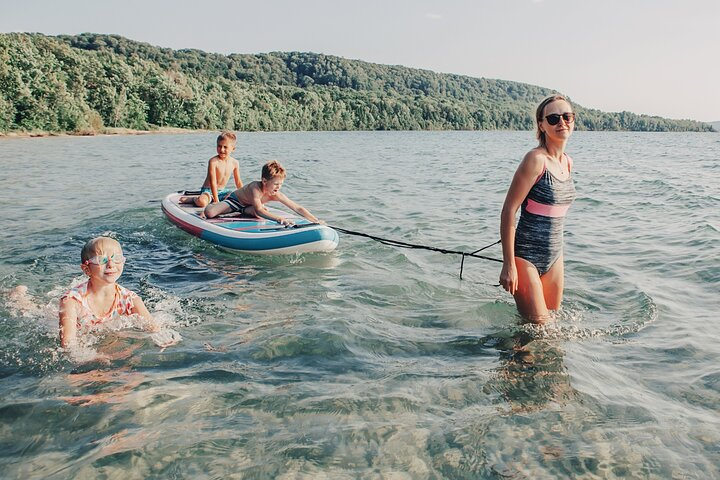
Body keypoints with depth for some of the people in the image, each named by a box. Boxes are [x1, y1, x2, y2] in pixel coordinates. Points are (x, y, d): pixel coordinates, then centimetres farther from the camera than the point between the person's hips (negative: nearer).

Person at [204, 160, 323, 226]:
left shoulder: (277, 195, -24)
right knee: (209, 213, -24)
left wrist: (316, 221, -36)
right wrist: (278, 218, -62)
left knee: (256, 214, -32)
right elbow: (259, 210, -49)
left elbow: (298, 208, -26)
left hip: (248, 205, 5)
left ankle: (243, 211, 4)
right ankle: (214, 205, 14)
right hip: (234, 200, -4)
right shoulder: (255, 187, -39)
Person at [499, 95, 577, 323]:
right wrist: (509, 265, -22)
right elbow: (509, 210, -19)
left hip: (554, 255, 8)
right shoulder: (536, 159, -17)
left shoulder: (567, 162, 7)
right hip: (526, 255, -8)